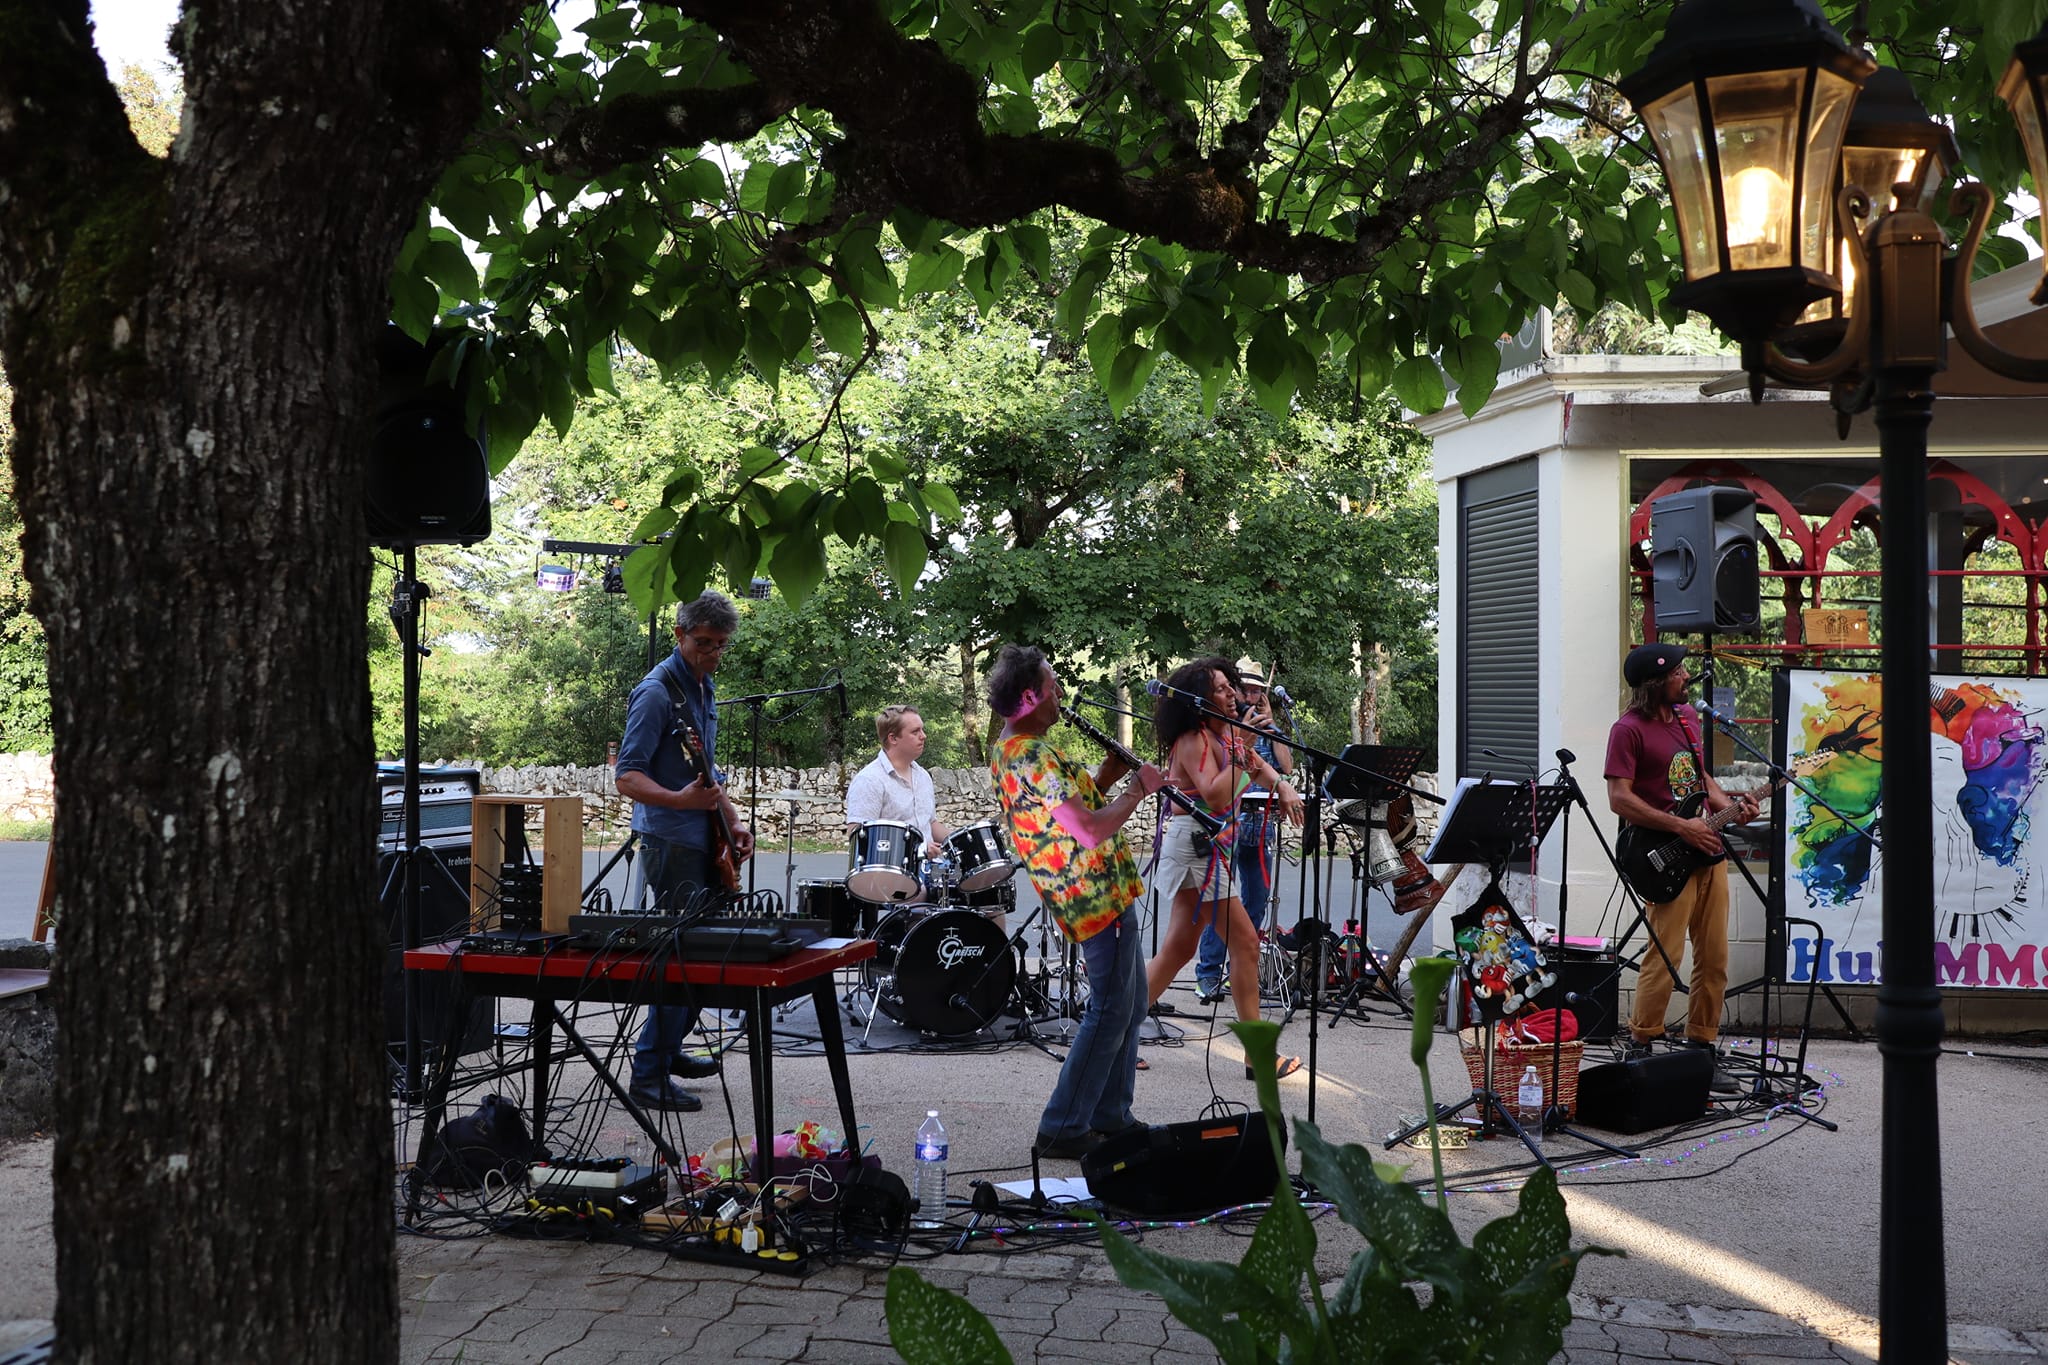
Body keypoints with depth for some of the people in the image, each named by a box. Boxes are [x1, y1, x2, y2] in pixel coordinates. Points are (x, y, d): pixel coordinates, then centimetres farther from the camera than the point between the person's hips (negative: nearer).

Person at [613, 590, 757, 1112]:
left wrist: (733, 821, 13)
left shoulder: (705, 687, 14)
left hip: (704, 841, 9)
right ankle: (649, 1076, -3)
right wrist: (680, 800, -33)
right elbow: (627, 778, -19)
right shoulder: (657, 691, -14)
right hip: (671, 843, -9)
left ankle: (669, 1049, 31)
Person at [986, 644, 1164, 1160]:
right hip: (1099, 894, -11)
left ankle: (1110, 1117, 27)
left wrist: (1110, 772, 5)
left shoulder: (1010, 750, 10)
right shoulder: (1033, 757, -23)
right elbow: (1092, 830, -26)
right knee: (1111, 1011, -3)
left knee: (1129, 1006, 18)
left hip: (1106, 891, 11)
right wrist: (1138, 789, -13)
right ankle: (1062, 1129, 3)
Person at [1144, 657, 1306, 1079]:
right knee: (1245, 942, -7)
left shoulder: (1227, 733, 13)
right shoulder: (1194, 739, -15)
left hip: (1210, 846, 10)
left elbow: (1259, 766, 28)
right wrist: (1242, 755, -26)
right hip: (1196, 842, -10)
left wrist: (1282, 786, 10)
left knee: (1179, 947, 12)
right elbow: (1215, 797, -27)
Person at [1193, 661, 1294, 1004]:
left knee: (1257, 900, 7)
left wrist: (1269, 724, -2)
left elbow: (1286, 767, 0)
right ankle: (1208, 974, -5)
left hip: (1262, 824, 5)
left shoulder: (1270, 729, 13)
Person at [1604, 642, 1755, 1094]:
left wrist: (1729, 806, 6)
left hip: (1709, 851, 8)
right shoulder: (1629, 729, -10)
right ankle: (1639, 1050, 5)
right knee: (1664, 958, -9)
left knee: (1714, 958, 8)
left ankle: (1700, 1049, 19)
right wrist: (1681, 827, -16)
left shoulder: (1687, 716, 14)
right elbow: (1619, 799, -16)